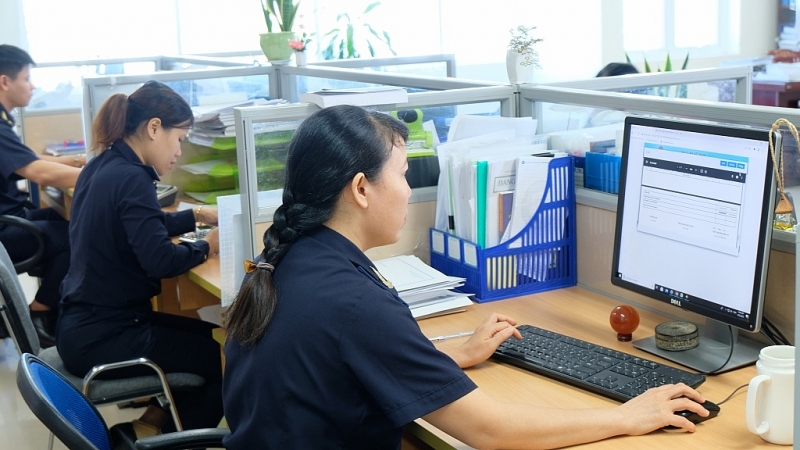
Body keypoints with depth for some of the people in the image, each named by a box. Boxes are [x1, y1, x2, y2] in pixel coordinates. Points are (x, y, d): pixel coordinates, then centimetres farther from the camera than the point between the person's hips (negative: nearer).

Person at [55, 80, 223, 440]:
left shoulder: (102, 166, 8)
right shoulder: (130, 178, -21)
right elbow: (160, 259, -27)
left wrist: (199, 215, 17)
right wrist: (206, 247, -10)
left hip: (86, 324, 10)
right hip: (103, 337, -10)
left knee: (212, 337, 18)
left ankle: (154, 415, 22)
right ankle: (162, 432, 13)